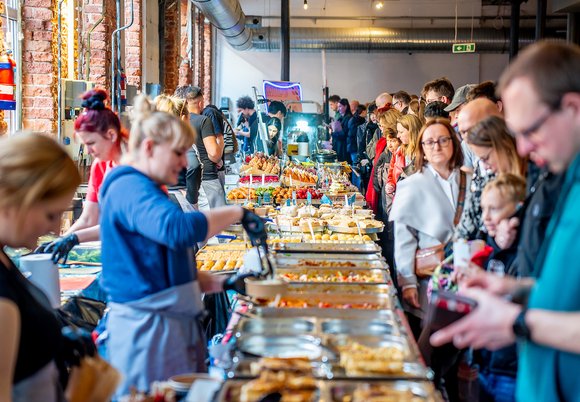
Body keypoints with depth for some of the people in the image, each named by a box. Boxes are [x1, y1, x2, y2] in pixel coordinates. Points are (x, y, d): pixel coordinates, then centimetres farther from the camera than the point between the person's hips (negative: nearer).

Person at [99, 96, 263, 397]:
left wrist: (221, 284, 12)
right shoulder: (131, 188, -16)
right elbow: (179, 229, -34)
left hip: (173, 324, 10)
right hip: (148, 328, -10)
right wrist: (236, 214, -21)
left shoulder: (146, 190, 18)